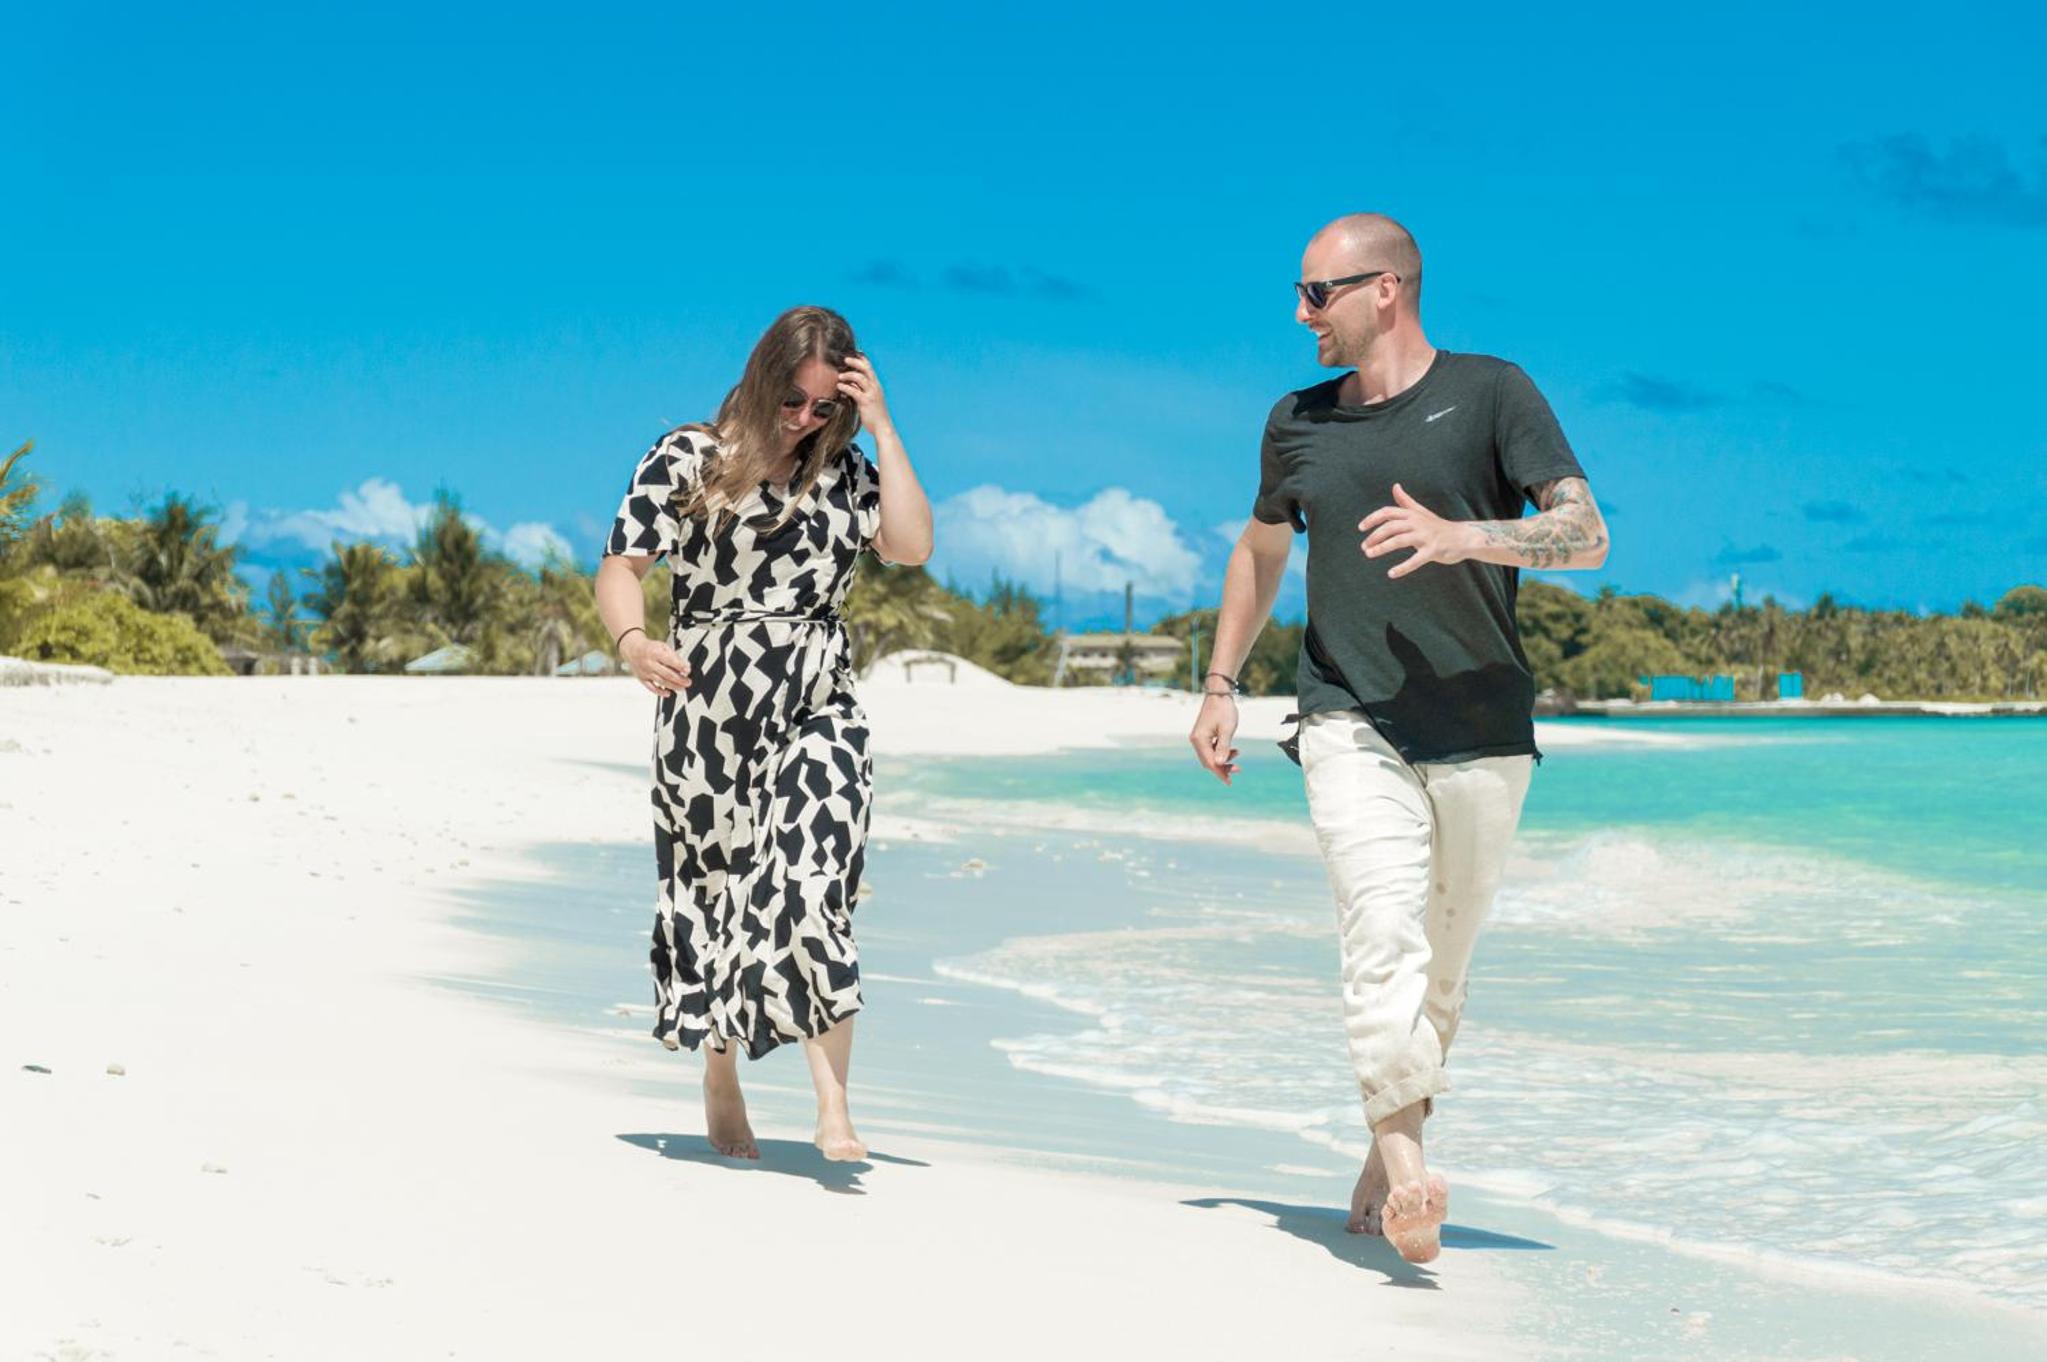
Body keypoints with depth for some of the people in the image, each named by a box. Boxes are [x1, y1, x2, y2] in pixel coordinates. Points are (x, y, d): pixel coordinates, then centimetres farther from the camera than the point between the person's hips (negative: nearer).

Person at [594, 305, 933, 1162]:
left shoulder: (844, 471, 8)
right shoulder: (687, 460, 1)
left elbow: (910, 546, -7)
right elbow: (621, 567, -4)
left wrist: (881, 428, -5)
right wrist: (632, 641, -24)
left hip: (819, 712, 1)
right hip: (708, 711, -1)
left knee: (813, 889, -16)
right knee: (713, 890, 10)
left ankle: (832, 1108, -19)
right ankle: (720, 1081, 32)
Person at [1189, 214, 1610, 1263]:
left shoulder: (1491, 393, -1)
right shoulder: (1298, 422, 11)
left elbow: (1587, 536, -9)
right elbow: (1259, 551, 27)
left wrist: (1457, 536, -24)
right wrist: (1219, 685, 20)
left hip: (1483, 735, -1)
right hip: (1349, 726, 1)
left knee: (1440, 969, 7)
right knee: (1383, 933, -19)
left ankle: (1384, 1159, 23)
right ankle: (1408, 1177, -28)